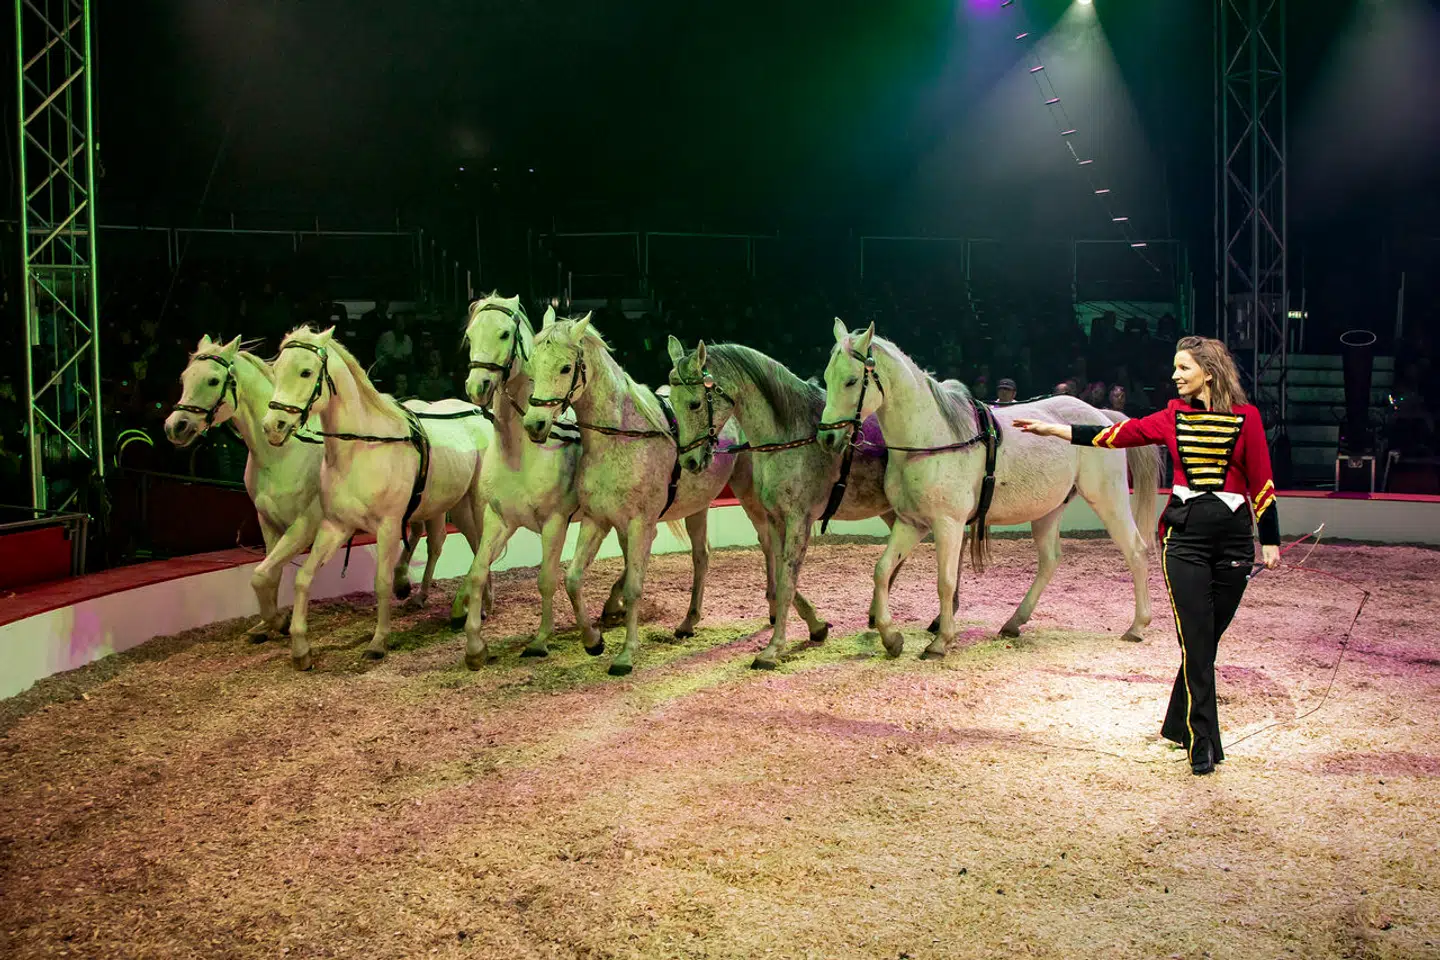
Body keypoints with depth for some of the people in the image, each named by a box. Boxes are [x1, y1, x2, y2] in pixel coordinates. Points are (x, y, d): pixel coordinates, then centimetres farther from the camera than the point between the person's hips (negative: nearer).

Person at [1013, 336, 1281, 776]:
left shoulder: (1245, 417, 0)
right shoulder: (1173, 417, 8)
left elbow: (1261, 482, 2)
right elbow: (1117, 434, 8)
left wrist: (1270, 540, 2)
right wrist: (1052, 429, 4)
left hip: (1233, 537, -1)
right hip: (1184, 535, 1)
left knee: (1206, 640, 7)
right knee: (1196, 643, -4)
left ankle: (1179, 725, 25)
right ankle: (1203, 744, 0)